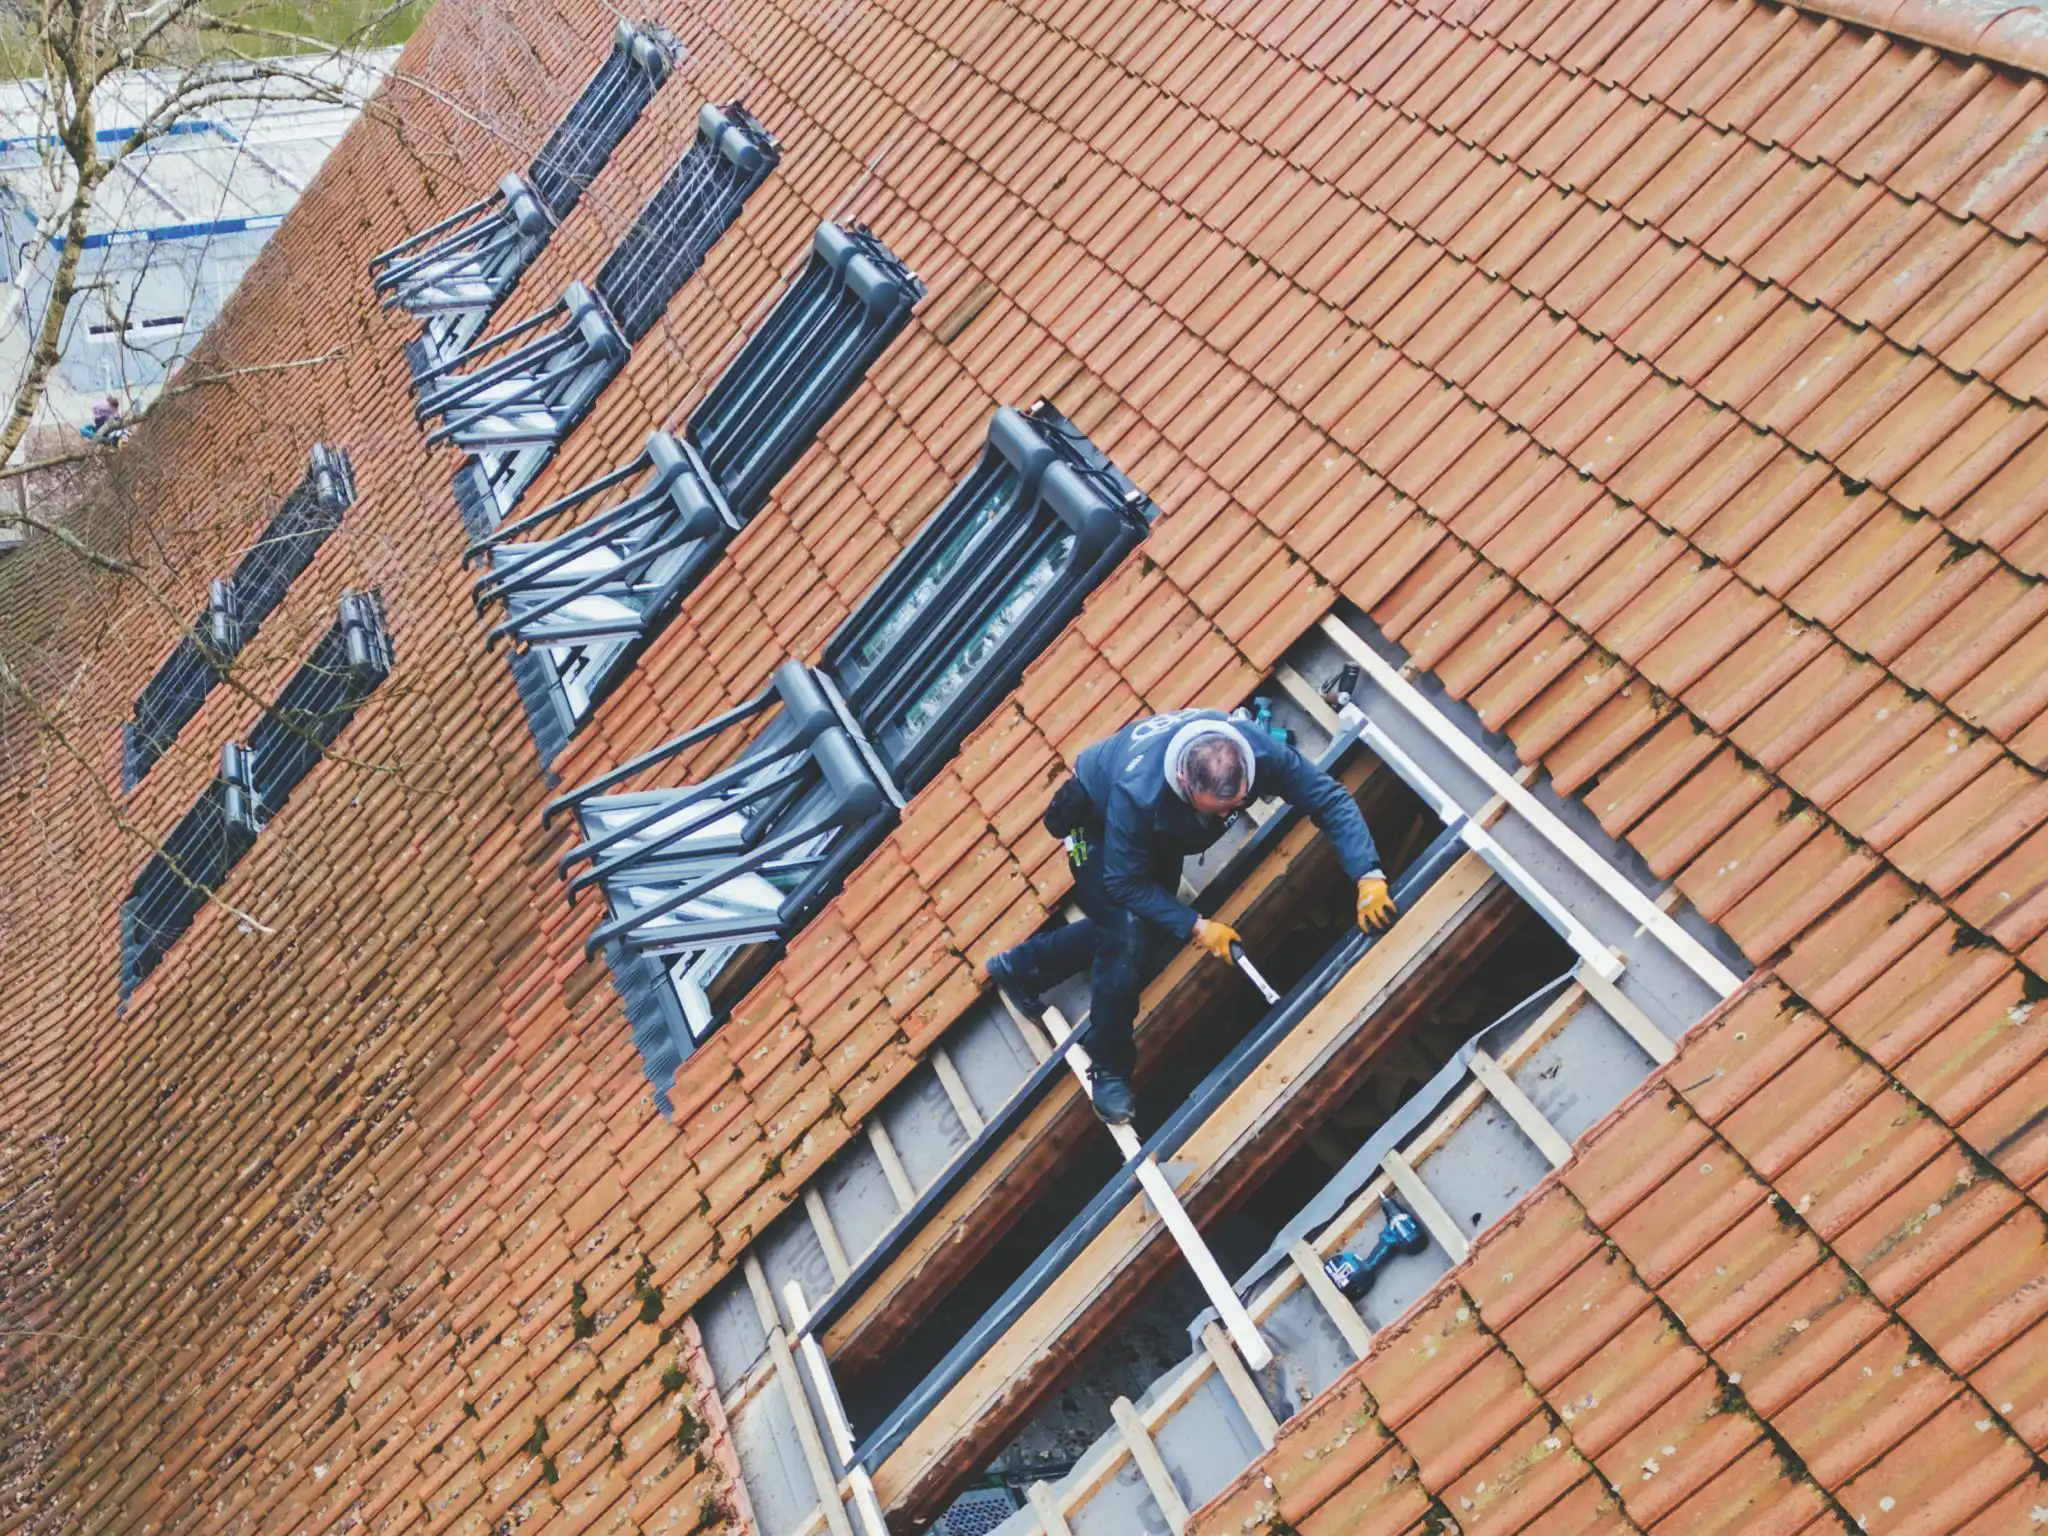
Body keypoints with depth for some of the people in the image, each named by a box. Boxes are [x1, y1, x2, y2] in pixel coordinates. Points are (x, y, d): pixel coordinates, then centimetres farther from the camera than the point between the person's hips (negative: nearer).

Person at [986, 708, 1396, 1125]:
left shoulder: (1258, 751, -36)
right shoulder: (1138, 792, -46)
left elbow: (1330, 798, -27)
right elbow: (1124, 883, -32)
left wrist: (1369, 876, -37)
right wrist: (1195, 927, -33)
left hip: (1161, 831, 6)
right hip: (1098, 825, -6)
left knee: (1150, 926, 17)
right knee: (1128, 938, -19)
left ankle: (1020, 966, 35)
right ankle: (1108, 1070, 3)